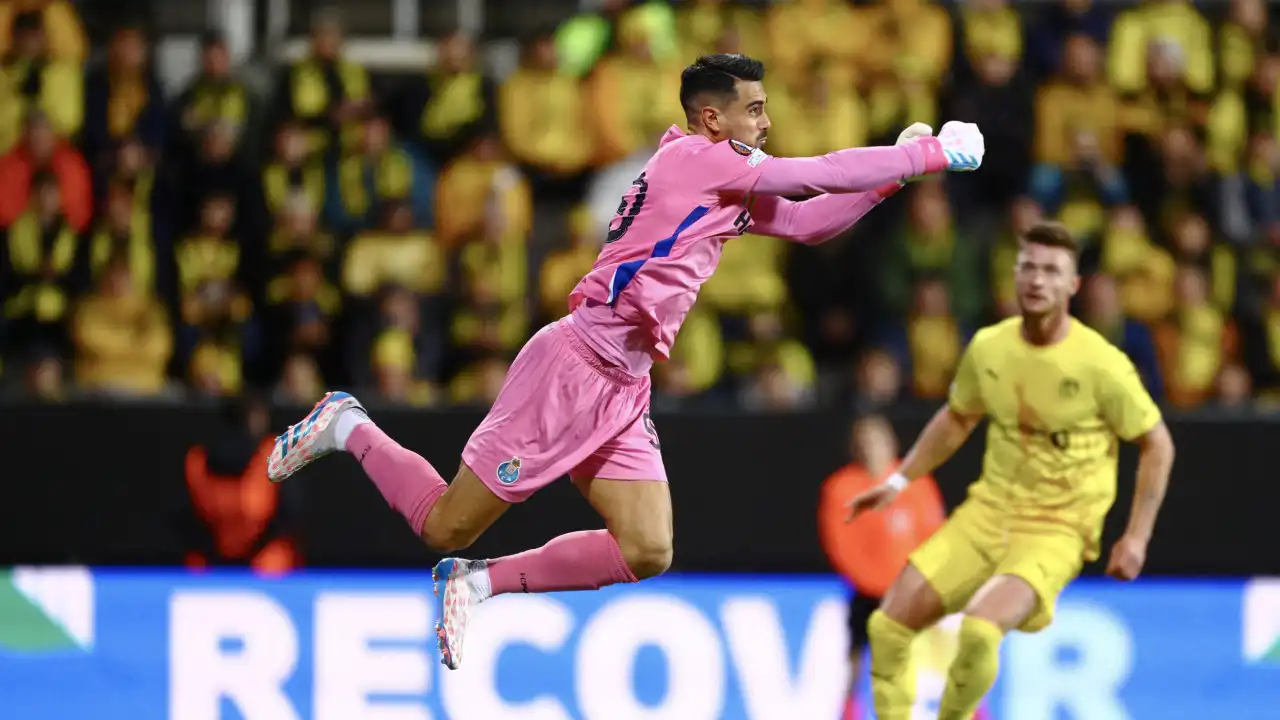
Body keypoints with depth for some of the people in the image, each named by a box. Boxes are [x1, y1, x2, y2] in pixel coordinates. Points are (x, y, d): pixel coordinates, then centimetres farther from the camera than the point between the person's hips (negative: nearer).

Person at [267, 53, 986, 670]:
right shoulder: (696, 157, -10)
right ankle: (349, 429, 19)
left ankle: (478, 581, 7)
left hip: (622, 387, 9)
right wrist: (927, 155, -3)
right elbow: (821, 175, -12)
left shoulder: (729, 189, 16)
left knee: (647, 553, -4)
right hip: (574, 367, -9)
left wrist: (892, 172, 10)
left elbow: (810, 221, 22)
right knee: (447, 527, -4)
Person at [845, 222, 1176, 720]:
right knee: (888, 626, -6)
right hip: (988, 511, 5)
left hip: (1056, 530, -5)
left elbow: (1157, 446, -4)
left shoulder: (1101, 364, -15)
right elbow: (957, 418, 20)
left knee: (980, 630, -31)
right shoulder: (988, 347, -1)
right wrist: (899, 482, 14)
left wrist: (1136, 538, -8)